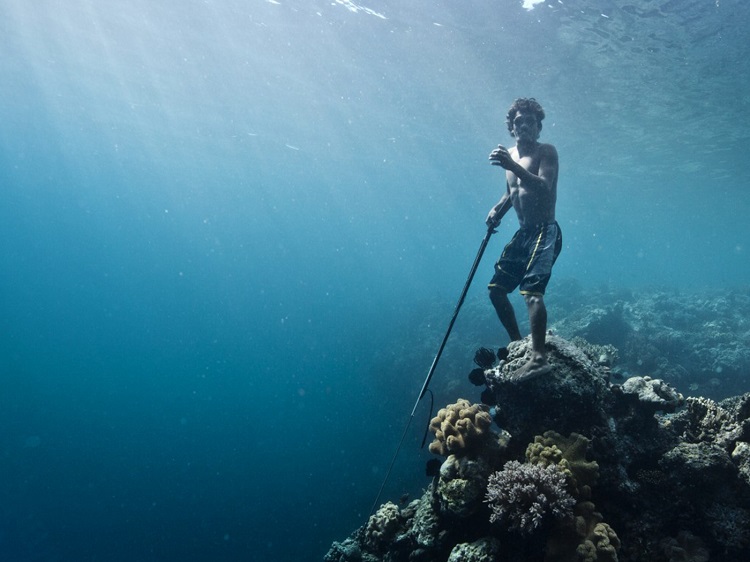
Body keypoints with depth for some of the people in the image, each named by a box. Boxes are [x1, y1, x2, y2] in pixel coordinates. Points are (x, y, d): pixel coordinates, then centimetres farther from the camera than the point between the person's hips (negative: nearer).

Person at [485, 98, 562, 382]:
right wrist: (497, 210, 3)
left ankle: (539, 358, -27)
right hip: (523, 232, 8)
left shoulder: (546, 151, -7)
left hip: (544, 231, -8)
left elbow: (544, 187, -24)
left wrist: (512, 165, -35)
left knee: (531, 290, -24)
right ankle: (517, 343, 20)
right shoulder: (509, 154, 14)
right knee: (496, 288, 8)